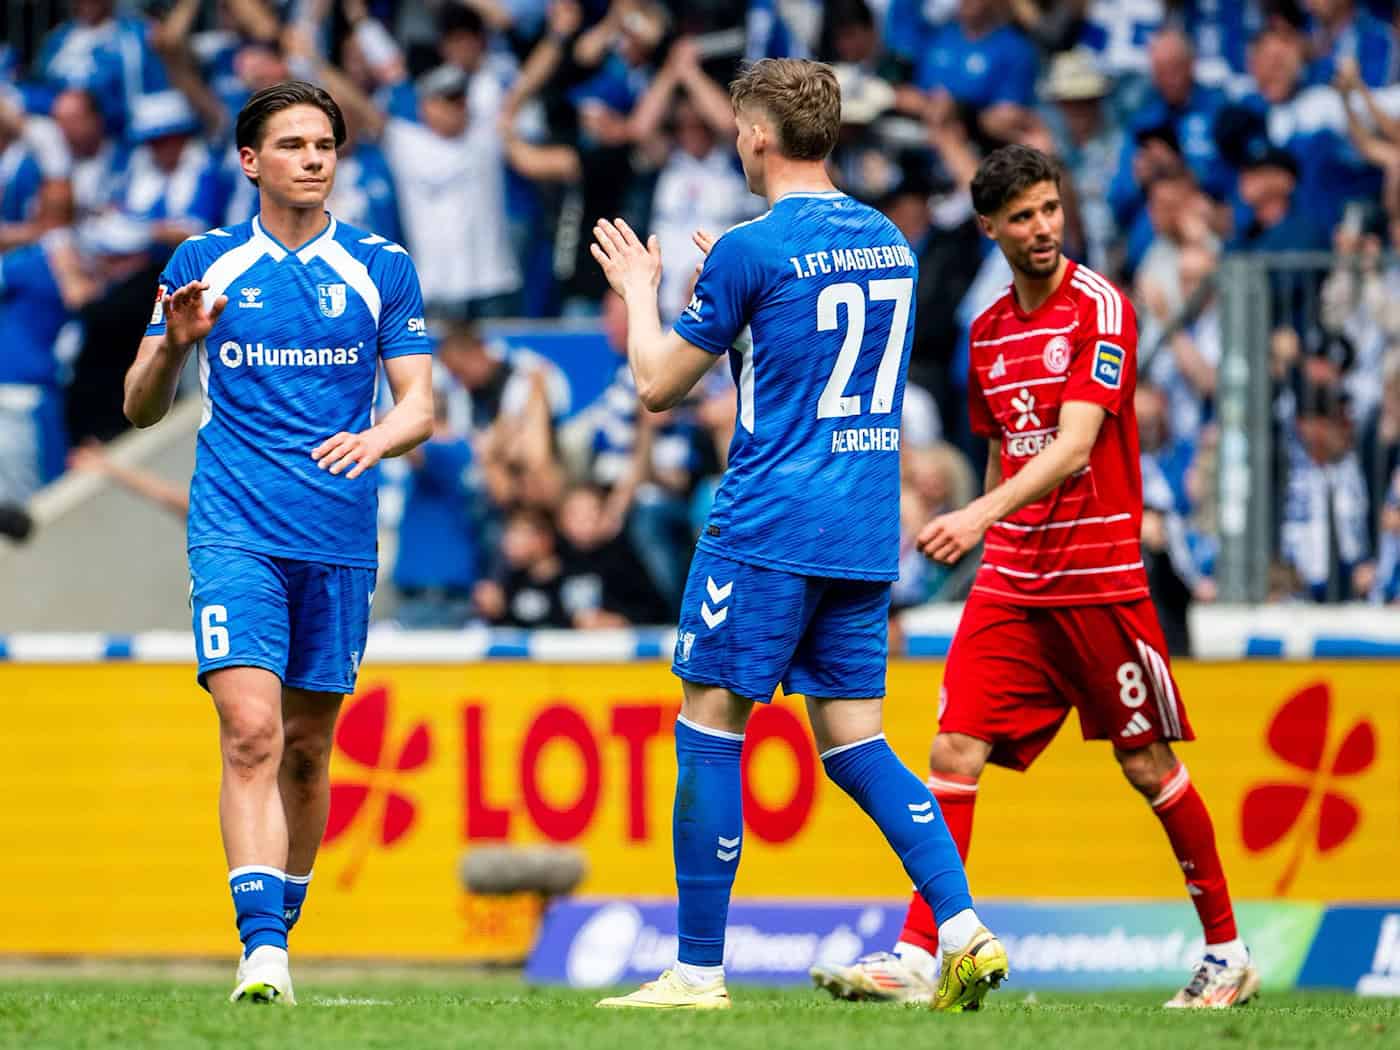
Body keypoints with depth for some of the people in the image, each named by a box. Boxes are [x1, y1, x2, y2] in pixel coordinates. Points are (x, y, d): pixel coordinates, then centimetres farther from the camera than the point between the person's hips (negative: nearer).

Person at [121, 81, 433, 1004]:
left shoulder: (382, 269, 7)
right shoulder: (203, 265, 6)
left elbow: (420, 406, 5)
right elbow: (142, 408, 9)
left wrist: (379, 437, -18)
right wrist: (173, 345, -13)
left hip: (340, 540, 2)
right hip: (236, 536, -2)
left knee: (308, 748, 9)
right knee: (251, 730, -17)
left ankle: (280, 928, 26)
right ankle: (262, 953, -23)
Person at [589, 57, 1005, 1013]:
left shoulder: (752, 251, -10)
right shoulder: (890, 243, 12)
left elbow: (658, 386, -2)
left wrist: (639, 291, 16)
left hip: (767, 534, -7)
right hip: (865, 538, 7)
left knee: (710, 732, 1)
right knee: (854, 743, 9)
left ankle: (699, 971, 1)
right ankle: (964, 933, -6)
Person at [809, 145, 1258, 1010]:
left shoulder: (1101, 309, -10)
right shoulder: (989, 331, 10)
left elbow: (1073, 446, -22)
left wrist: (981, 514, -33)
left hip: (1101, 581, -5)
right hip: (1011, 582, 5)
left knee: (1147, 766, 3)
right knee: (955, 752, -8)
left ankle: (1228, 953, 17)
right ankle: (916, 956, -10)